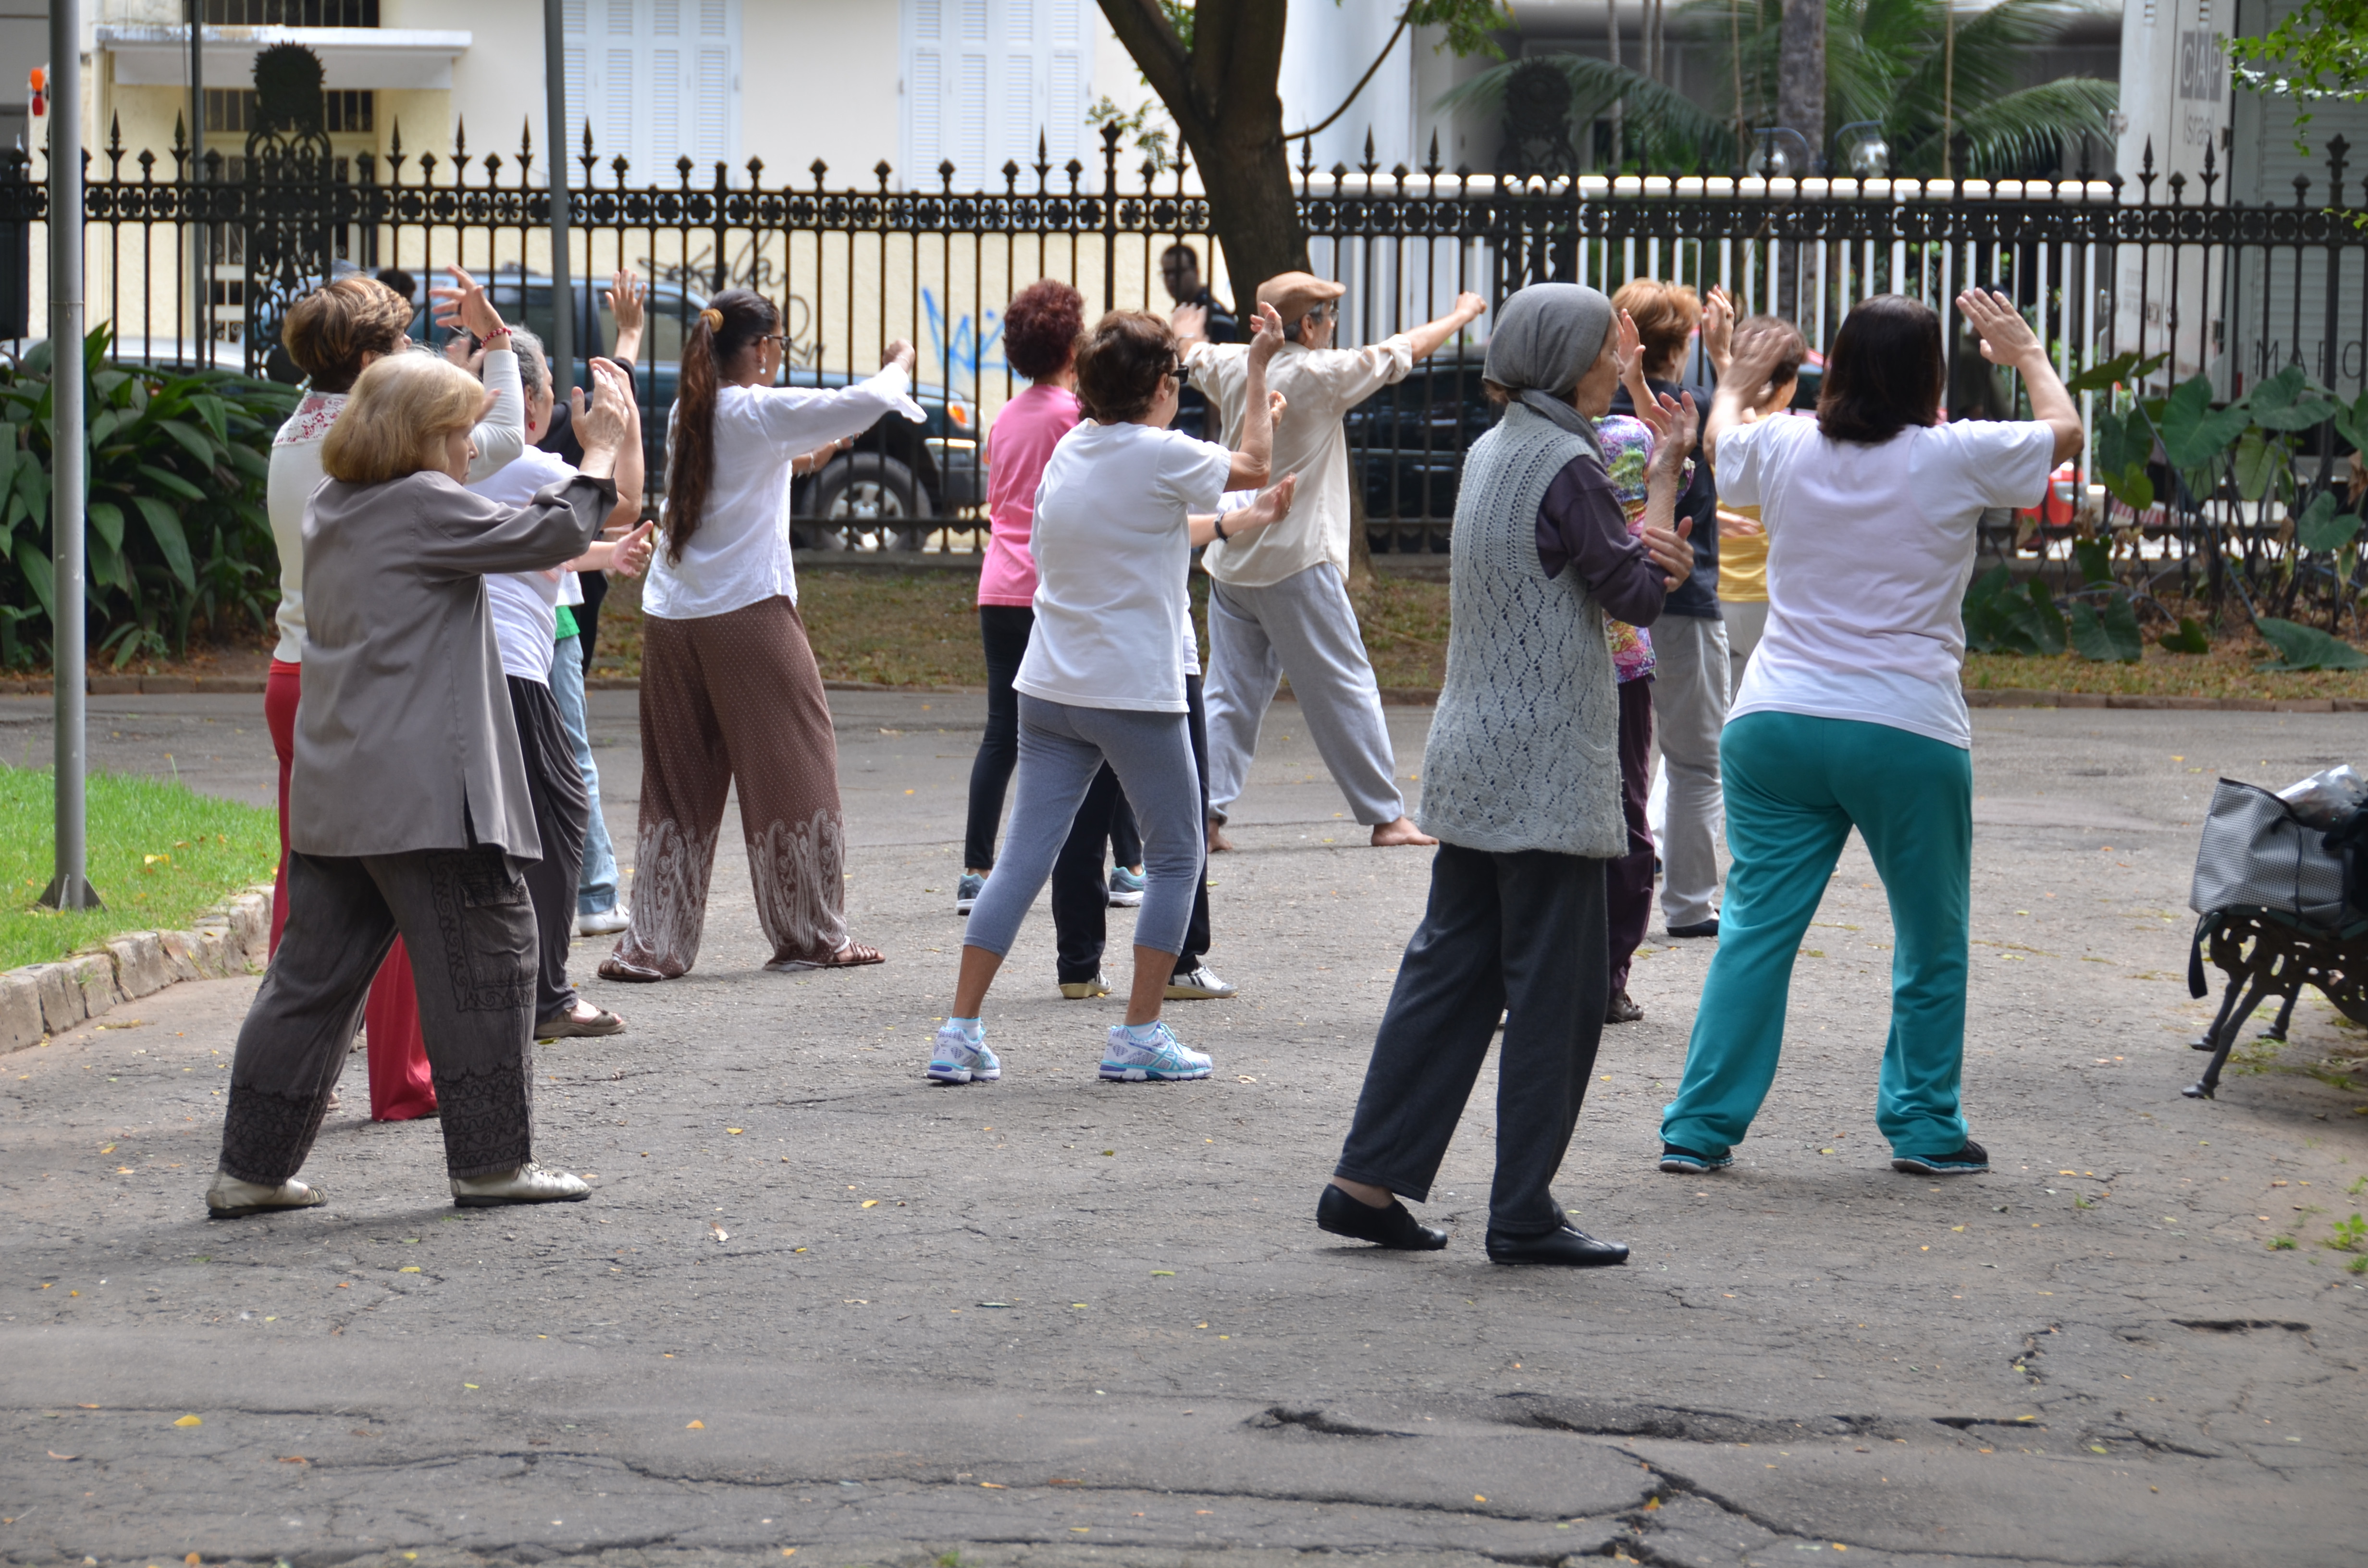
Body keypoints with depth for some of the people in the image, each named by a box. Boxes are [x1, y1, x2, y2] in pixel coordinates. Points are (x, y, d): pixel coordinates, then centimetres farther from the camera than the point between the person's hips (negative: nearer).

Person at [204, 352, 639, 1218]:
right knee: (484, 965, 2)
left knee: (313, 975, 10)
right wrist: (600, 453, 4)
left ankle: (252, 1167, 9)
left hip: (333, 796, 9)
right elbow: (550, 536, -9)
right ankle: (491, 1159, 5)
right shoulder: (423, 504, -11)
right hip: (426, 797, -9)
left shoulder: (335, 509, 16)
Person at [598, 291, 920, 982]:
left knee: (677, 788, 9)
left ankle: (652, 945, 4)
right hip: (748, 615, -6)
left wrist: (795, 458, 31)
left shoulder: (686, 417, 10)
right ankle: (811, 935, 13)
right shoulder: (761, 413, -9)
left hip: (671, 618, 6)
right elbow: (867, 404, -9)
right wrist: (899, 364, 9)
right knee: (790, 771, 7)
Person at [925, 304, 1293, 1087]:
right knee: (1175, 858, 9)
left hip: (1049, 690, 6)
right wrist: (1260, 369, 16)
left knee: (1025, 856, 5)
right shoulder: (1161, 455, -12)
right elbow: (1255, 464, 6)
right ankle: (1140, 1036, 6)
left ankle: (960, 1035, 0)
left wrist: (1238, 524, 33)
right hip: (1136, 693, -6)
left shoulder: (1069, 453, 9)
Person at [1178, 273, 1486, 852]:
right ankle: (1386, 815, 7)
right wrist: (1460, 316, 20)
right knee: (1344, 689, 2)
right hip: (1297, 563, -6)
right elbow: (1400, 352, 2)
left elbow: (1195, 356, 28)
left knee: (1231, 691, 9)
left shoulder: (1232, 367, 4)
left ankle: (1208, 812, 1)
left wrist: (1188, 334, 54)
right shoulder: (1319, 375, -11)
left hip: (1231, 559, 6)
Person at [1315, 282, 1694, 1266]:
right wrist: (1666, 477, -2)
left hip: (1473, 762, 9)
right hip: (1546, 768, -9)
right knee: (1555, 989, -1)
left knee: (1450, 969, 12)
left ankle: (1369, 1181, 12)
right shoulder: (1567, 465, -15)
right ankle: (1523, 1216, 2)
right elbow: (1636, 598, -10)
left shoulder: (1492, 452, 13)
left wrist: (1652, 551, -5)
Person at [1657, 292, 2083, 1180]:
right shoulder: (1957, 458, -7)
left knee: (1756, 927, 7)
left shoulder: (1784, 450, 1)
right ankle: (1924, 1127, 18)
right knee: (1931, 941, 12)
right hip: (1906, 733, -3)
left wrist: (1738, 384, 47)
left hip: (1775, 728, 3)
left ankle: (1701, 1126, 5)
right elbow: (2065, 430, 12)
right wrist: (2026, 354, 29)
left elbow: (1720, 438, 26)